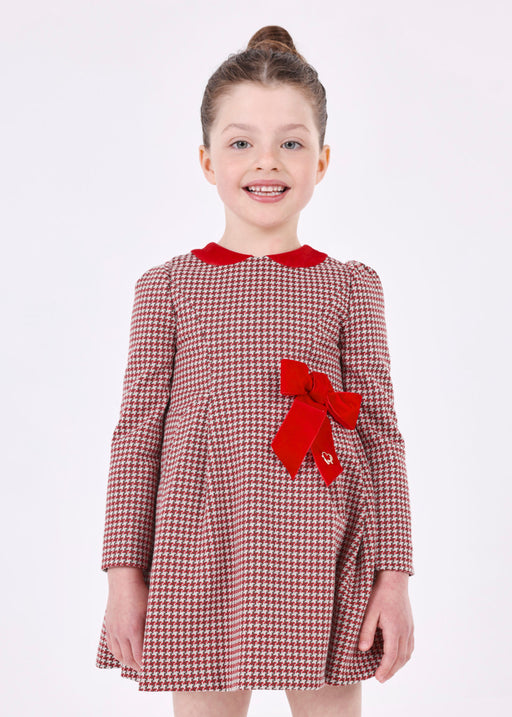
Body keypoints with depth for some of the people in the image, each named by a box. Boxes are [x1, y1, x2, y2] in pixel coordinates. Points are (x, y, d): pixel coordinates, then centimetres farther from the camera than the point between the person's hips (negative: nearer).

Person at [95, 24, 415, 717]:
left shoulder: (351, 285, 6)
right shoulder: (168, 286, 5)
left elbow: (380, 433, 4)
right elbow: (138, 434, 5)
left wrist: (393, 576, 0)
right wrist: (124, 572, 1)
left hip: (323, 561, 1)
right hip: (199, 553, 0)